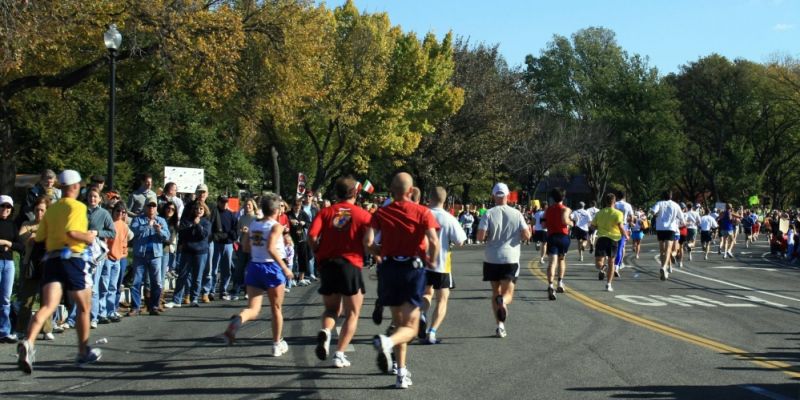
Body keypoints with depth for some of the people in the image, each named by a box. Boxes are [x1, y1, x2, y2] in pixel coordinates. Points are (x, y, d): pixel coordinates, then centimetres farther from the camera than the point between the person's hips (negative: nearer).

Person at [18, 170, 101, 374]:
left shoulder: (51, 209, 16)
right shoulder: (77, 206, -4)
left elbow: (39, 237, 12)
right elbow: (71, 232, -20)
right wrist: (89, 238, -4)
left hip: (51, 259, 5)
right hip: (72, 258, -5)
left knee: (48, 306, -7)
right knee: (84, 307, 13)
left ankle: (28, 343, -32)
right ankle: (84, 352, 21)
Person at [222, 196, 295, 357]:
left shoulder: (253, 225, 7)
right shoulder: (276, 226, -11)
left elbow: (246, 247, 10)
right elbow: (271, 248, -22)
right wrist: (285, 268, -18)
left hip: (254, 266, 4)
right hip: (271, 267, -4)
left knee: (253, 309, 3)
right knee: (276, 309, 13)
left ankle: (237, 320, -31)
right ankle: (277, 344, 22)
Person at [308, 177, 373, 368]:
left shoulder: (326, 212, 5)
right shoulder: (363, 214, 0)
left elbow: (312, 235, -8)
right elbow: (368, 242, -12)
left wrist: (319, 252, 9)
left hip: (327, 264, 2)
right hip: (351, 265, -2)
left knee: (331, 308, 20)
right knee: (352, 313, 10)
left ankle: (325, 332, -12)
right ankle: (339, 355, 0)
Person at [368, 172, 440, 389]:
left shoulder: (381, 213, 2)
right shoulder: (423, 212, -3)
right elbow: (434, 241, -15)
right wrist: (432, 261, 3)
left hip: (389, 267, 3)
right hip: (413, 268, -3)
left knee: (398, 322, 18)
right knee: (410, 328, 0)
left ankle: (402, 372, 18)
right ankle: (388, 341, -33)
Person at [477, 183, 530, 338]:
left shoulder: (488, 214, -5)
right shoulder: (516, 214, -2)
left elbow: (480, 236, -14)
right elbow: (526, 235, -6)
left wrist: (487, 237, 8)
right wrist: (523, 233, 16)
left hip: (491, 259, 0)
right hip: (510, 258, 0)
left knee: (495, 292, 14)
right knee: (508, 293, 2)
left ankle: (500, 325, 5)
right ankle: (502, 301, -35)